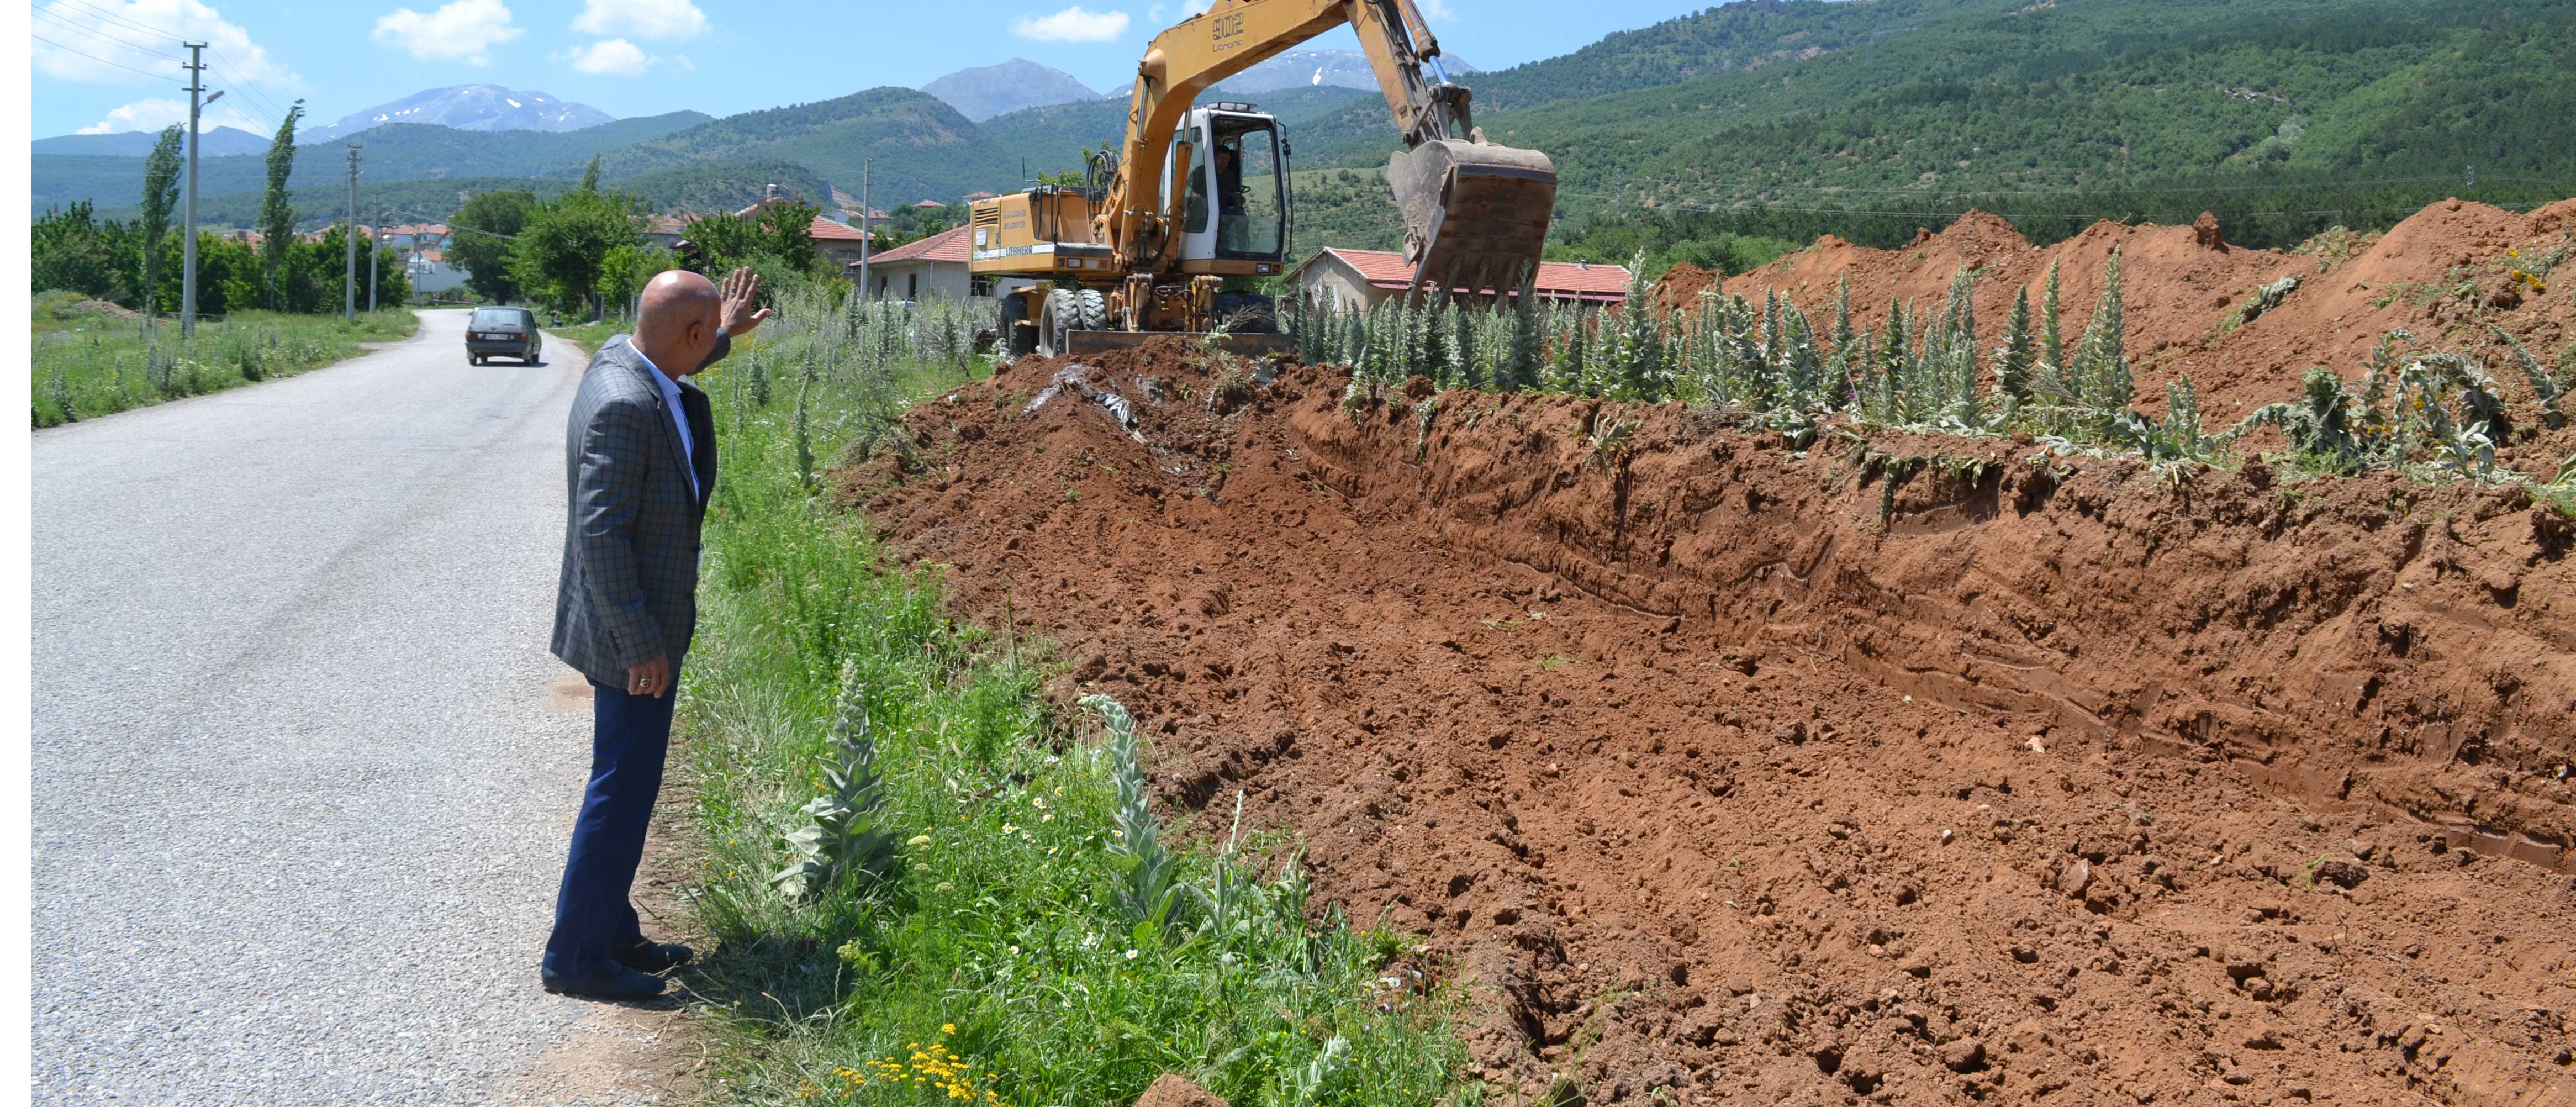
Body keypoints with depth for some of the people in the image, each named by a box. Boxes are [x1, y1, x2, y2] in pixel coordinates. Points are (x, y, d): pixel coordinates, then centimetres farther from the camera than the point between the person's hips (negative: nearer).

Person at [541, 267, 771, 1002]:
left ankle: (612, 934, 31)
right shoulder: (624, 406, -26)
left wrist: (722, 338, 34)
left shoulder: (620, 357, 3)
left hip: (641, 624, 11)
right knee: (623, 790, -1)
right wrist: (641, 643, -24)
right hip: (631, 636, -11)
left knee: (627, 782, 19)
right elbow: (601, 533, -27)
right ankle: (575, 957, 11)